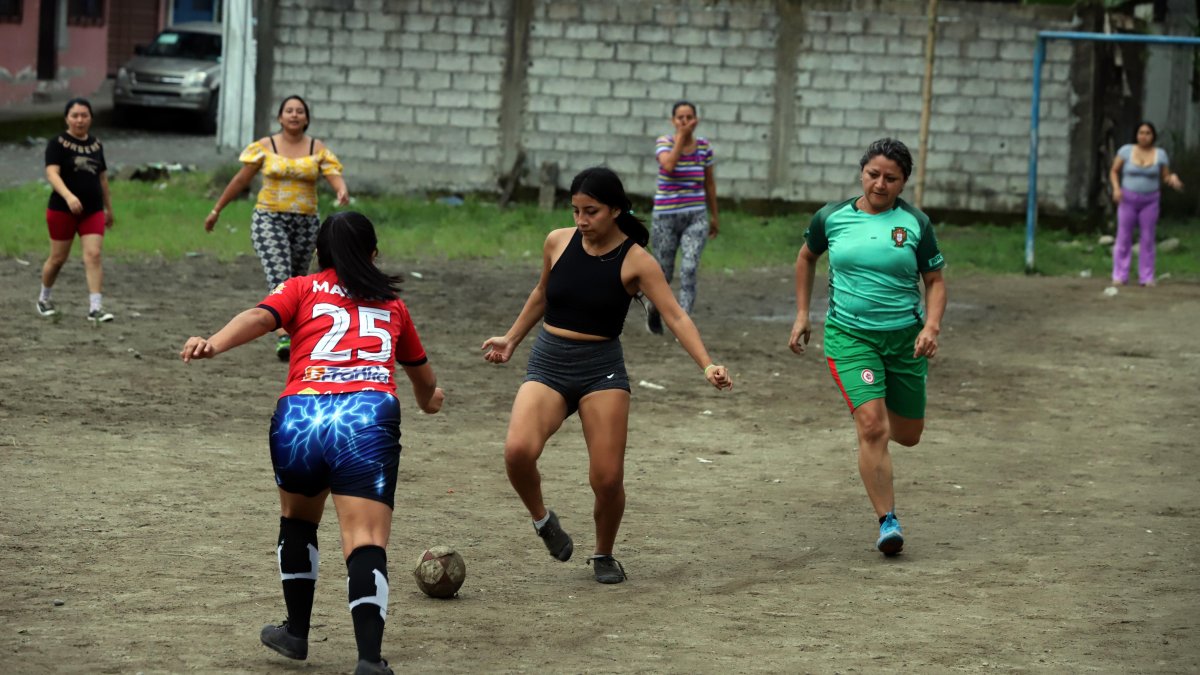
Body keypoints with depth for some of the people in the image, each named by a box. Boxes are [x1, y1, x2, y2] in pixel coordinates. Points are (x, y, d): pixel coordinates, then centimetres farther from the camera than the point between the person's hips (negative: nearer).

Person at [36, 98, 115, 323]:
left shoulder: (96, 144, 10)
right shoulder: (58, 144, -7)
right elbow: (52, 173, -20)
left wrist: (109, 209, 22)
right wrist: (68, 196, -37)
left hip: (93, 211, 3)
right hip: (62, 210, -3)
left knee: (93, 256, -10)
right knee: (58, 258, 7)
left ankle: (95, 308, -14)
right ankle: (44, 298, 31)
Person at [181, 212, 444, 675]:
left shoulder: (301, 290, 22)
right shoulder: (390, 303, 29)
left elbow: (259, 317, -2)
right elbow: (424, 377, 45)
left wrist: (214, 344, -19)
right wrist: (428, 399, 68)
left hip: (300, 413, 1)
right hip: (369, 414, -1)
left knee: (298, 518, 27)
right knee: (366, 541, -9)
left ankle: (296, 631, 36)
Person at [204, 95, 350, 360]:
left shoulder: (318, 150, 4)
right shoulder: (264, 147, 2)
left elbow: (336, 176, -7)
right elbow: (240, 180, 8)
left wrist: (342, 192, -31)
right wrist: (216, 211, 10)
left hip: (306, 223, 2)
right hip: (269, 220, -2)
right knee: (279, 278, -18)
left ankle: (291, 332, 28)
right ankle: (284, 337, -29)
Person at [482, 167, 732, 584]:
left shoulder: (635, 261, -8)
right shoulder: (558, 243, 2)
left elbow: (675, 317, -15)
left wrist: (707, 365, -28)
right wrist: (511, 339, 28)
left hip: (602, 369, -2)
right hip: (548, 365, 2)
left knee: (608, 479, -7)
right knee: (517, 450, -24)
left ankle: (604, 556, 22)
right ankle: (542, 520, 6)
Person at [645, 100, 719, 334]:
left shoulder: (704, 146, 3)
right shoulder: (664, 142, -5)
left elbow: (710, 183, 13)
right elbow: (669, 165, -27)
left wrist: (714, 216, 16)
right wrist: (682, 135, -20)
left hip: (696, 218, 1)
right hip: (666, 218, -1)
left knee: (689, 271, -16)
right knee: (663, 273, 9)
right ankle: (654, 309, 41)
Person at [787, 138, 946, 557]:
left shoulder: (915, 224, -1)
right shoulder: (832, 218, 1)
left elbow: (935, 281, 4)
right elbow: (806, 258, 20)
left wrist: (931, 326, -13)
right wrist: (802, 314, 15)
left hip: (905, 337, 2)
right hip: (849, 335, -2)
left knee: (908, 436, 13)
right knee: (872, 426, -19)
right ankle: (887, 522, -15)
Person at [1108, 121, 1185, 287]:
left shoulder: (1160, 154, -3)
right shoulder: (1126, 150, -6)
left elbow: (1166, 178, 1)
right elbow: (1114, 171, 0)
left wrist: (1173, 180, -22)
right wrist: (1116, 188, -17)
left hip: (1149, 201, 1)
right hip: (1128, 199, -1)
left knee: (1147, 239, 1)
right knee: (1123, 238, -1)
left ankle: (1146, 277, 7)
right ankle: (1120, 277, 4)